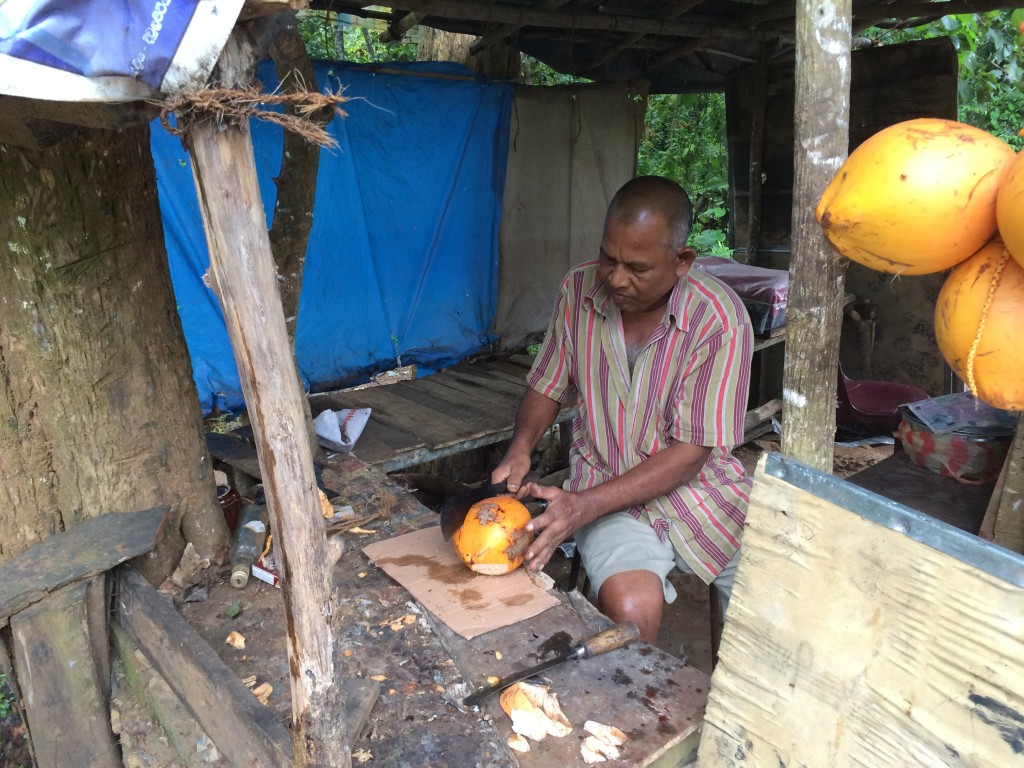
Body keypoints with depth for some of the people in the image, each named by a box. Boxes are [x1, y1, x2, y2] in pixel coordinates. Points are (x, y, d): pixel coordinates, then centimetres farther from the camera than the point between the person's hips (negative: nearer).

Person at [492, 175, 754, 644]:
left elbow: (690, 453, -16)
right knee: (631, 609, -28)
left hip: (700, 485, 0)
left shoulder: (721, 320, -16)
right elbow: (548, 387, 10)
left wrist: (584, 506, -24)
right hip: (605, 482, 1)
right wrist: (520, 449, -10)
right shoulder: (579, 289, -4)